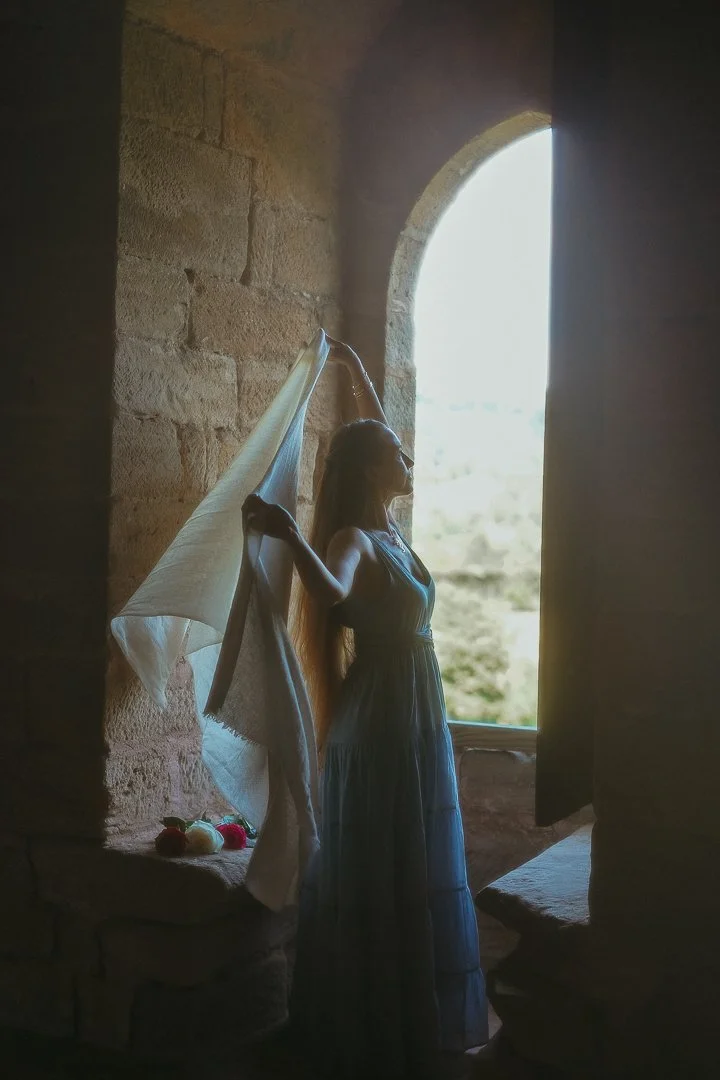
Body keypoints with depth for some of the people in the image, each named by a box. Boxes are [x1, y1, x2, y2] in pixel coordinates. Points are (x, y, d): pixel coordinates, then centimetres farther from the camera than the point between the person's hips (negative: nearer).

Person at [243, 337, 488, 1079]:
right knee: (373, 886, 0)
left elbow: (375, 433, 25)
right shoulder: (353, 539, -15)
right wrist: (288, 537, -54)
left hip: (416, 724, 9)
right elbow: (334, 596, -39)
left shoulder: (388, 530, 9)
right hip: (378, 729, -9)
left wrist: (356, 371, 30)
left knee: (412, 883, 17)